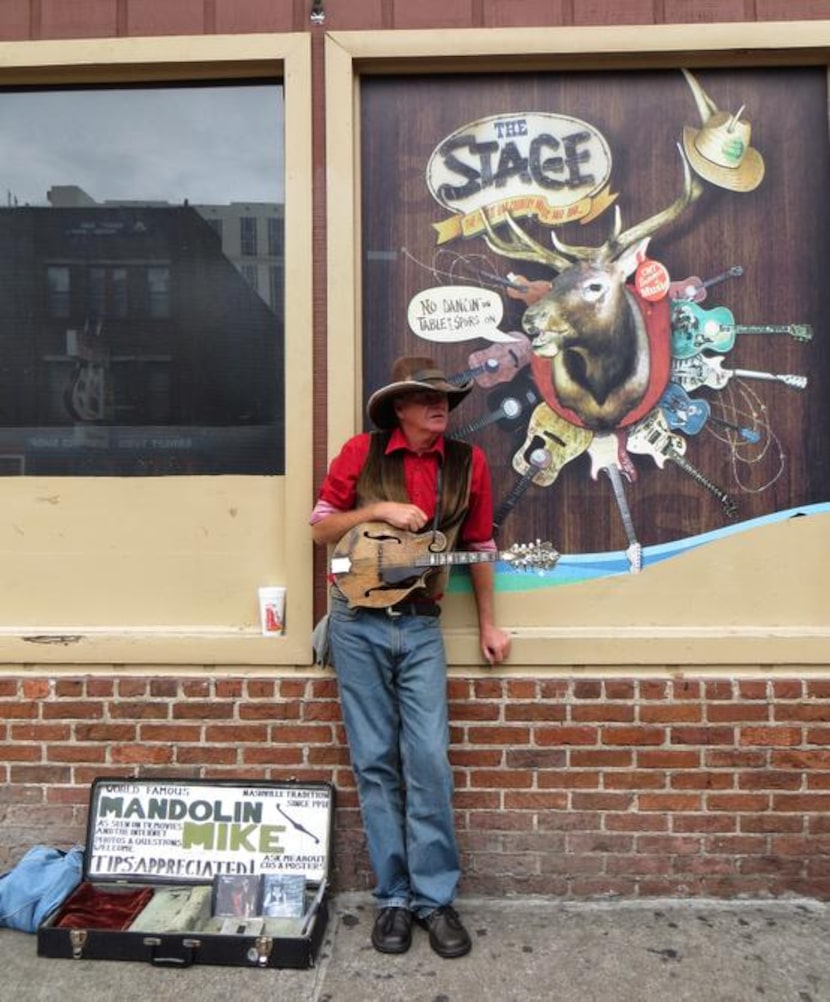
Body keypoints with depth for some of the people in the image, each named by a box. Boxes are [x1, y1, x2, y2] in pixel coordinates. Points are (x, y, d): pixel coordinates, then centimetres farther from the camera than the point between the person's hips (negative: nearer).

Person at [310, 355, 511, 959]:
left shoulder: (468, 462, 4)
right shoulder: (362, 452, -1)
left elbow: (479, 547, 11)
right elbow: (321, 529, 3)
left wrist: (489, 624, 10)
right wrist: (378, 510, -14)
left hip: (420, 625, 1)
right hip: (358, 622, -1)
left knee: (429, 762, 0)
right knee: (376, 762, 6)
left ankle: (436, 898, 16)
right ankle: (394, 897, 19)